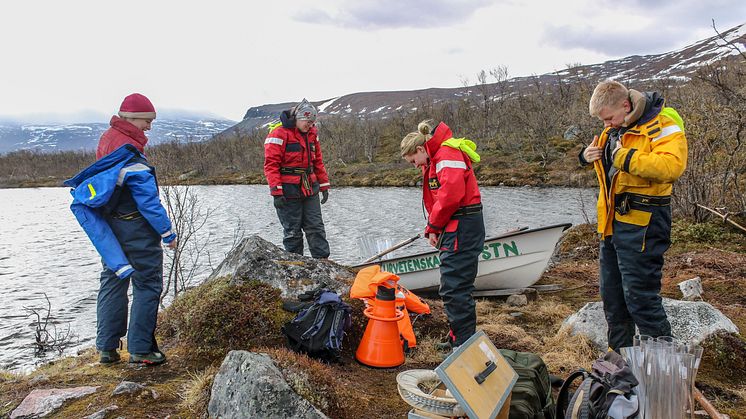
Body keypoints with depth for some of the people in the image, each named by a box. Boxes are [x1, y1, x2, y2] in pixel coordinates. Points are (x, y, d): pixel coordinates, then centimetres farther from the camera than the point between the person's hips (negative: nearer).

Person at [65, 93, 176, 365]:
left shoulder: (108, 138, 4)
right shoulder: (132, 160, -22)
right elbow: (150, 203, -20)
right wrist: (168, 233, -9)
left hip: (108, 225, 9)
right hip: (136, 228, -9)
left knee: (113, 281, 16)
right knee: (147, 285, 3)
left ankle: (107, 348, 23)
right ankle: (140, 349, 8)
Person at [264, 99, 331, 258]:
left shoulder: (311, 134, 12)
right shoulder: (279, 133, -10)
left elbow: (318, 162, 18)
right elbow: (271, 164, -14)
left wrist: (324, 185, 16)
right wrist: (276, 191, -20)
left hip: (310, 190, 6)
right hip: (289, 192, -6)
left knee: (316, 227, 7)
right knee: (292, 231, 3)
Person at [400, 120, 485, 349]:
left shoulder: (447, 155, -14)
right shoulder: (434, 160, 20)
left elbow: (451, 195, -25)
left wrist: (433, 227, -12)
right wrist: (433, 229, 6)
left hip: (461, 230, -11)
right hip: (455, 229, 11)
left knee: (454, 288, -9)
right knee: (458, 286, 17)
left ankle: (464, 345, -1)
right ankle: (459, 338, 28)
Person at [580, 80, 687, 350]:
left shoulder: (662, 127, -12)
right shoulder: (613, 130, 13)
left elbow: (672, 166, -30)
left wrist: (625, 156, -25)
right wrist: (588, 156, 8)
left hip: (642, 224, -9)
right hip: (612, 223, 9)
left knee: (640, 297, -7)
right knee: (612, 295, 16)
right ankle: (619, 353, 32)